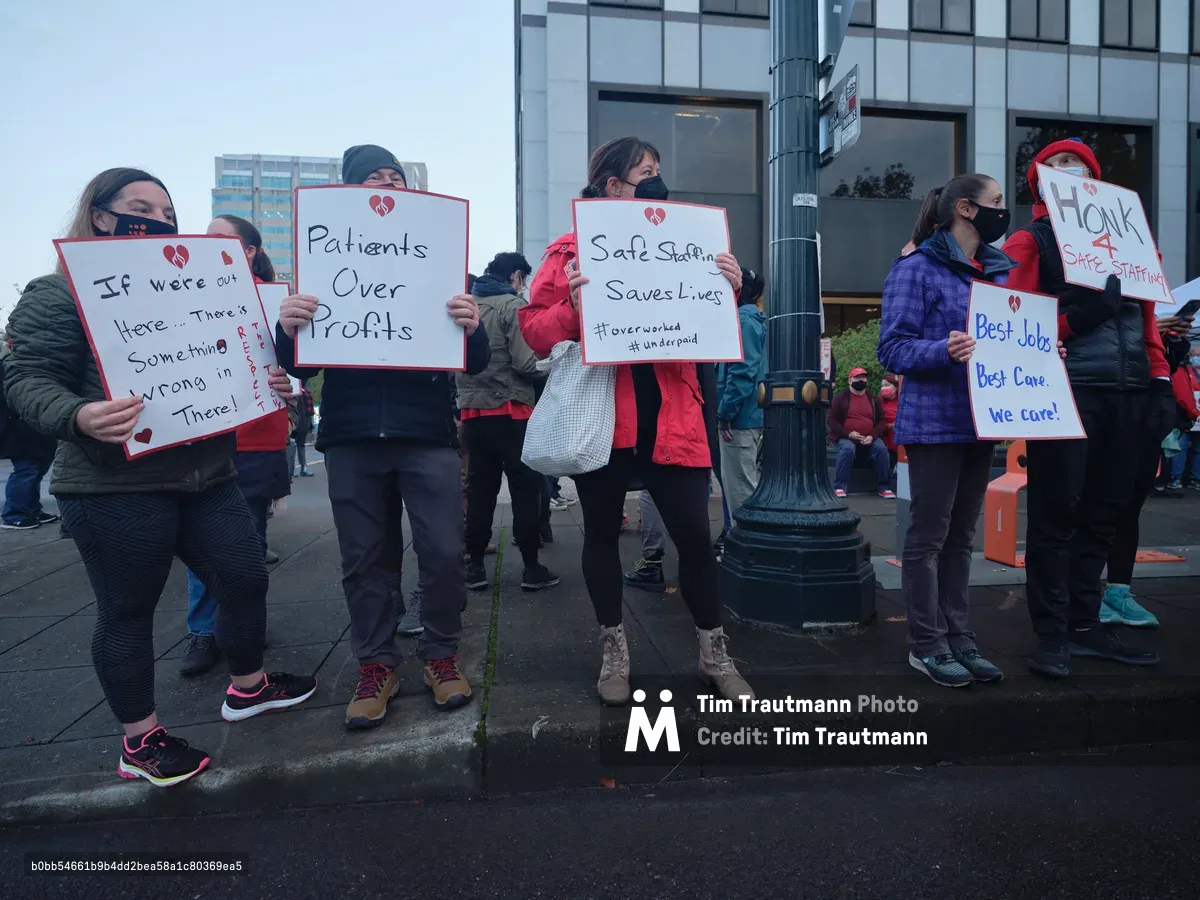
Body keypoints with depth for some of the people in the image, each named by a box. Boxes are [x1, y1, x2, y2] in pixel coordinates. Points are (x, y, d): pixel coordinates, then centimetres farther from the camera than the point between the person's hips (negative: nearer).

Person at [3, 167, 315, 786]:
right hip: (114, 486, -6)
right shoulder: (58, 293, -3)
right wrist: (79, 417, -30)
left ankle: (247, 687, 34)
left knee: (246, 577, 10)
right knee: (127, 610, 6)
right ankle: (139, 741, 24)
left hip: (206, 476, 7)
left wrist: (267, 383, 3)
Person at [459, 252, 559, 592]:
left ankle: (475, 566, 13)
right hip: (509, 410, -6)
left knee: (480, 489, 10)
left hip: (472, 409, 6)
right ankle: (531, 567, 4)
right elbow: (525, 364, -16)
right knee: (526, 487, 1)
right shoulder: (512, 305, -8)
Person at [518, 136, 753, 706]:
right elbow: (534, 331, -1)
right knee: (602, 532, 9)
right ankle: (613, 650, 29)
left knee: (694, 533, 2)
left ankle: (714, 653, 22)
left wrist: (728, 292, -5)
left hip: (669, 416, 2)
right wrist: (573, 310, -19)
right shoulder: (569, 251, 4)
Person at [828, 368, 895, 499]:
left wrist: (872, 436, -11)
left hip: (869, 438, 3)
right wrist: (848, 434, -16)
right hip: (846, 437, -3)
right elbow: (832, 420, -2)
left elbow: (882, 421, 9)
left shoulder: (873, 398, 13)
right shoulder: (840, 397, 3)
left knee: (881, 449, -26)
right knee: (847, 449, -35)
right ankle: (839, 487, -29)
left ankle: (884, 487, -15)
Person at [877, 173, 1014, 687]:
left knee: (961, 536, 12)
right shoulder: (917, 268, -6)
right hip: (934, 422, -7)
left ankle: (958, 639, 22)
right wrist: (943, 350, -29)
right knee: (928, 535, 0)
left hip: (981, 422, 8)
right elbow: (892, 347, -13)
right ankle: (927, 645, 11)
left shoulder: (999, 271, 16)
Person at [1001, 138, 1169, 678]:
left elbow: (1145, 309, 19)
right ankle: (1052, 637, 5)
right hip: (1065, 392, -5)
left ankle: (1084, 624, 20)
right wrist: (1074, 318, -20)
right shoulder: (1031, 242, 5)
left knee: (1103, 513, 8)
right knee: (1057, 515, -4)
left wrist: (1159, 380, 12)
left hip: (1126, 395, 6)